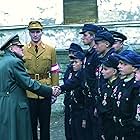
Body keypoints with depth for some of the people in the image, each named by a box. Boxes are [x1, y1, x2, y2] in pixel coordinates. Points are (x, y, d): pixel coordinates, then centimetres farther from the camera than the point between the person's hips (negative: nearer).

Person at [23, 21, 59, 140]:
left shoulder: (50, 49, 4)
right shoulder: (23, 51, 3)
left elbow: (54, 71, 6)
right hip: (29, 93, 0)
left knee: (45, 123, 9)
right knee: (31, 123, 8)